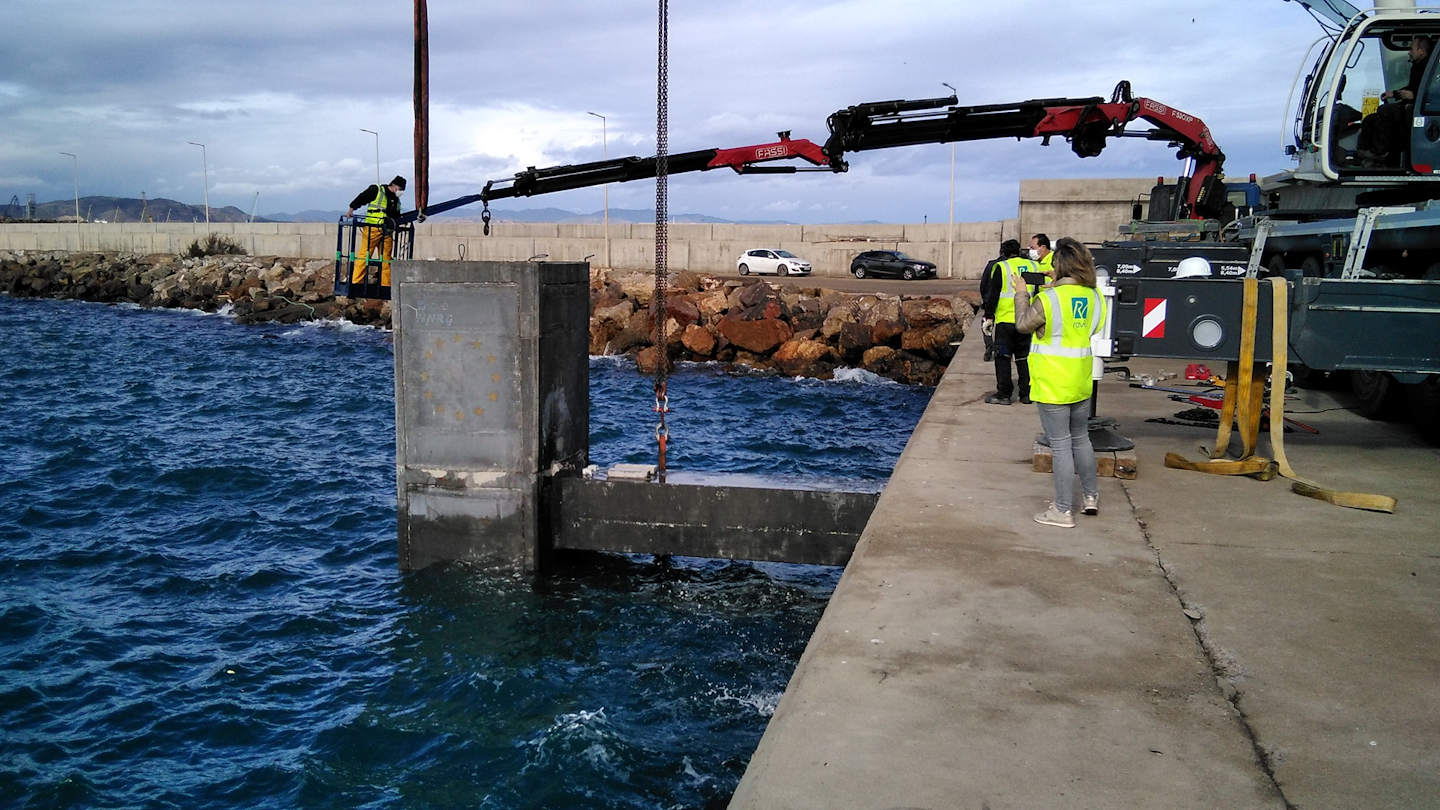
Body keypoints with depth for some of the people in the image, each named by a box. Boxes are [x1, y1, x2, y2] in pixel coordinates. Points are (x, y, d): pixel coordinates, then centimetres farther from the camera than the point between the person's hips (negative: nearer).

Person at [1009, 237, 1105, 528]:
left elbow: (1023, 325, -8)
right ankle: (1090, 496, 32)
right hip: (1082, 383, 6)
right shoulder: (1095, 297, 0)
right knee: (1081, 439, 21)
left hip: (1053, 386, -6)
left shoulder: (1048, 299, -20)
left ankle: (1063, 511, 5)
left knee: (1061, 446, -1)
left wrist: (1022, 294, 6)